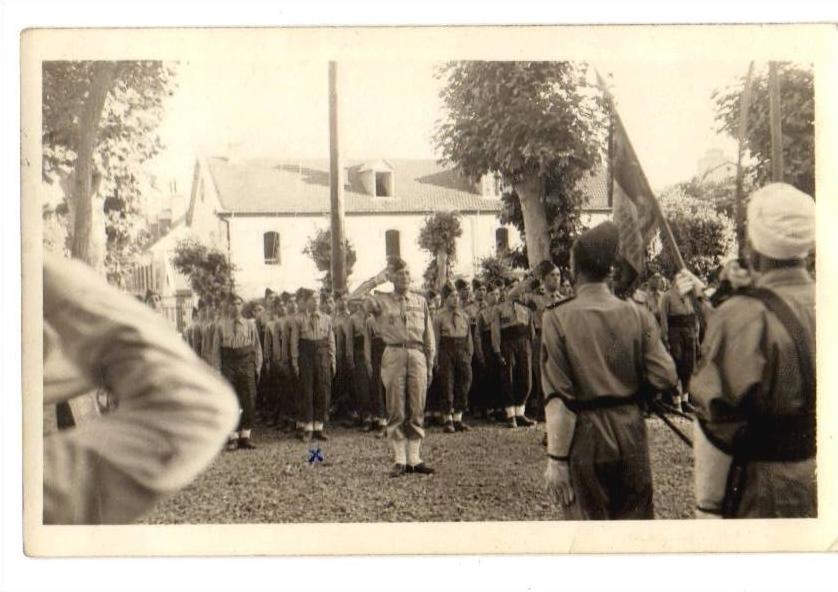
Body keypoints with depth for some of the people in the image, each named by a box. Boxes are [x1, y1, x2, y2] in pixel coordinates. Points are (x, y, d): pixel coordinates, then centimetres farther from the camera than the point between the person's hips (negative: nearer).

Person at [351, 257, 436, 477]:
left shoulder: (420, 301, 12)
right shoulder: (382, 300, 6)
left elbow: (429, 335, 14)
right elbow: (355, 298, -8)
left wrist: (430, 364, 9)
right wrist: (378, 279, -2)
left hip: (417, 355, 2)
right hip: (394, 355, -2)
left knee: (417, 410, 4)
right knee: (396, 411, 1)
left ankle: (414, 459, 11)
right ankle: (399, 460, 6)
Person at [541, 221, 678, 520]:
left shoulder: (558, 319, -12)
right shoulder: (637, 315, -3)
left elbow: (558, 399, -14)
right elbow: (666, 378, -6)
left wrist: (556, 459, -10)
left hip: (585, 437, -3)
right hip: (631, 431, 3)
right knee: (636, 514, 16)